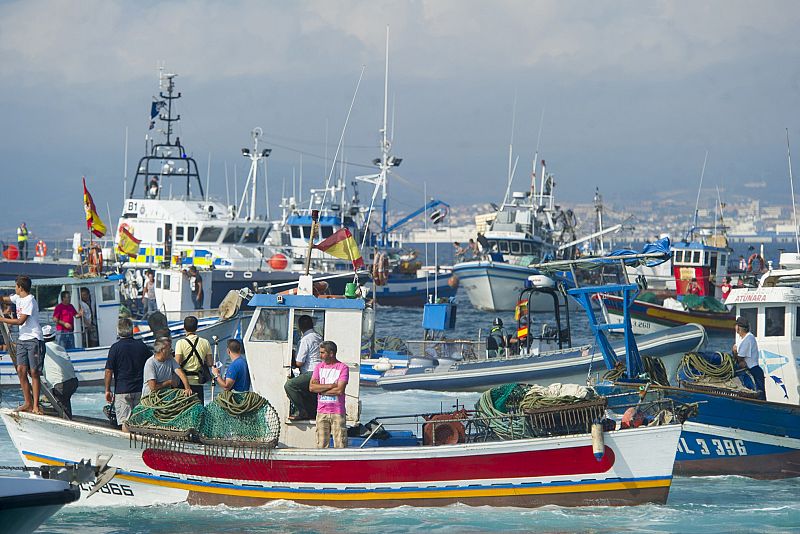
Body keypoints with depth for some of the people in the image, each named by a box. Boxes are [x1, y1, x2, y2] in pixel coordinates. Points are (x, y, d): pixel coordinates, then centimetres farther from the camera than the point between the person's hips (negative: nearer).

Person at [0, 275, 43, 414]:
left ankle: (35, 405, -7)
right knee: (21, 370, 0)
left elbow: (20, 321, -18)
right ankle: (27, 402, 5)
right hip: (22, 339, 8)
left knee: (34, 372, -7)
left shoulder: (30, 301, -14)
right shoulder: (18, 298, 12)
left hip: (33, 339, -8)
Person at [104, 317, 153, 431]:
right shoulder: (141, 345, 3)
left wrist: (107, 390, 0)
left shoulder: (115, 348, -7)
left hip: (122, 390, -3)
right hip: (141, 389, 3)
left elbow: (109, 371, -8)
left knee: (125, 422, -2)